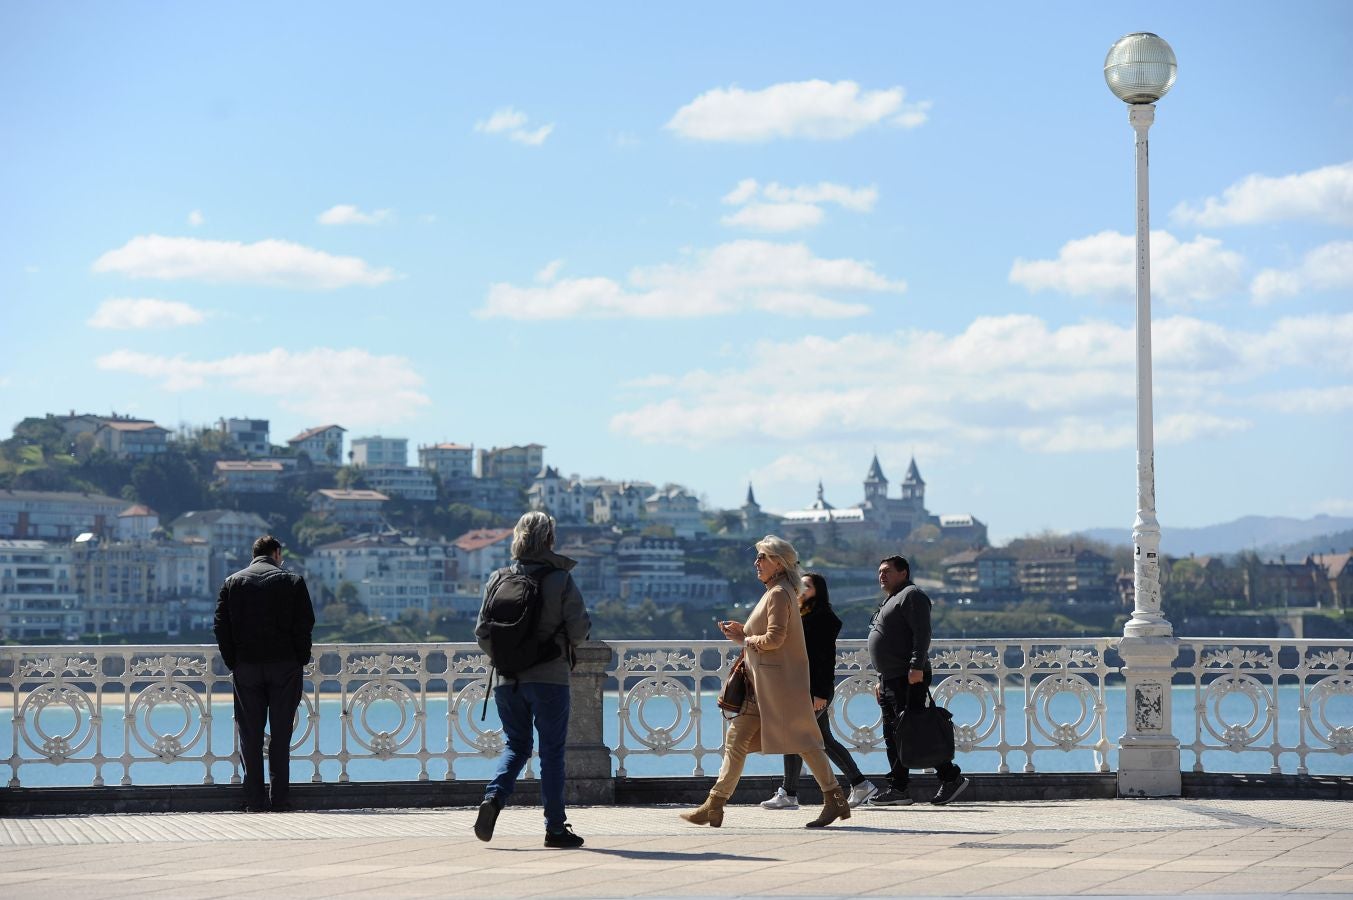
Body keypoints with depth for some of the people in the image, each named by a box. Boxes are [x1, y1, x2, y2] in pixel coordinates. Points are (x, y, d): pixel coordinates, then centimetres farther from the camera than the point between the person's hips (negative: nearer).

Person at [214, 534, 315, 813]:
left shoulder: (233, 582, 7)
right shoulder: (292, 581, 1)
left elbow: (221, 627, 3)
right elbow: (305, 625, -3)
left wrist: (232, 663, 7)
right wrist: (301, 661, 5)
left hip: (246, 667, 1)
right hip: (285, 665, -1)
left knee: (250, 736, 4)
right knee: (281, 735, 2)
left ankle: (254, 800, 1)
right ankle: (280, 800, -1)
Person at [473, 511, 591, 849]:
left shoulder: (498, 580, 1)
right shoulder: (560, 580, -8)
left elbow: (482, 632, 1)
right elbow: (580, 630, -9)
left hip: (507, 679, 3)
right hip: (550, 678, -3)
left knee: (516, 745, 16)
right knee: (552, 751, 5)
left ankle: (494, 796, -10)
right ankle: (555, 827, 6)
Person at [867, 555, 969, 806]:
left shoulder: (911, 596, -6)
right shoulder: (889, 602, 26)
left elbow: (922, 634, -18)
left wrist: (917, 667, -27)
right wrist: (881, 680, 25)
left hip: (909, 678, -10)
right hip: (891, 679, 10)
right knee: (892, 735, 6)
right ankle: (897, 790, 7)